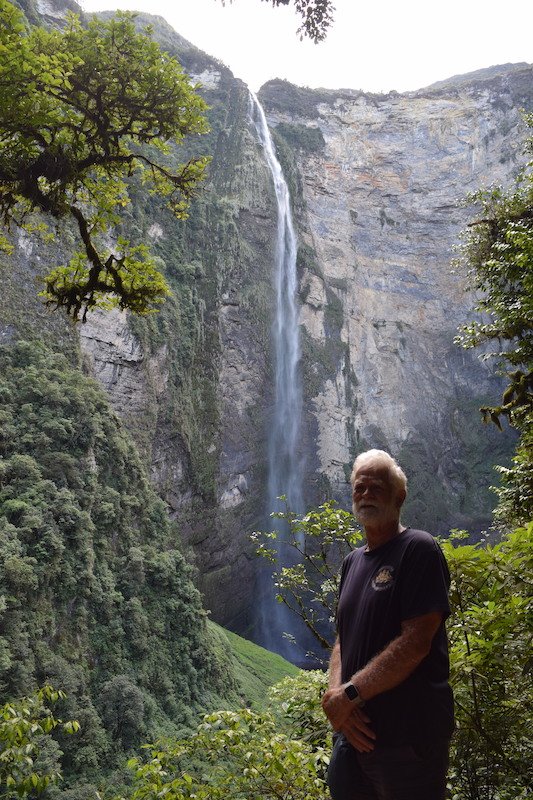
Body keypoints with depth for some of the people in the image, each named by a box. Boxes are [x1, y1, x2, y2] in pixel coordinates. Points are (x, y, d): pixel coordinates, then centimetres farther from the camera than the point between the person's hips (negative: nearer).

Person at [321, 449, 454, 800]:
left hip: (408, 735, -7)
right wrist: (336, 693, -7)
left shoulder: (419, 549, -11)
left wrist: (350, 693, -17)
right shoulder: (353, 561, 12)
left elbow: (416, 642, -20)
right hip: (354, 730, 7)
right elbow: (343, 639, 11)